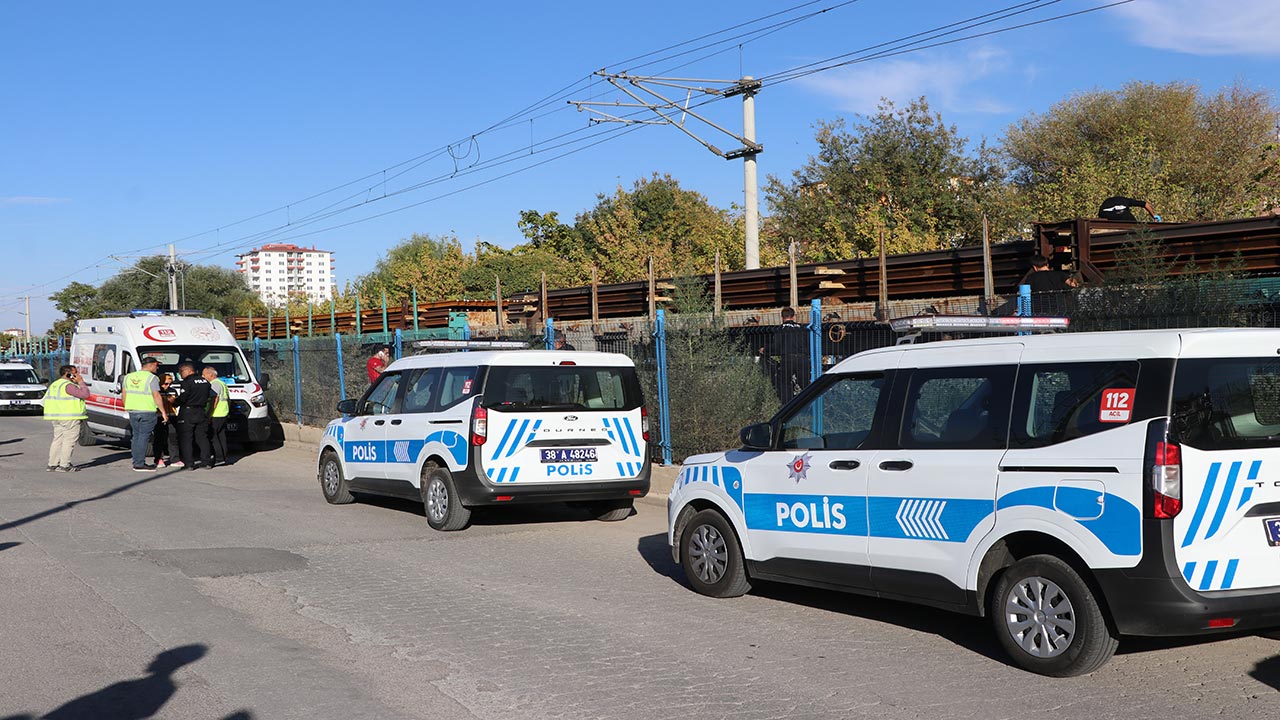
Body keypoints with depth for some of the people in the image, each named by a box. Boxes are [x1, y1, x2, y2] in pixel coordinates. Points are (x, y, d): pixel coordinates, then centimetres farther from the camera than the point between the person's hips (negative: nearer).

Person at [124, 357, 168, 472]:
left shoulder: (128, 376, 13)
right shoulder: (152, 378, -8)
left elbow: (124, 394, 17)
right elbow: (157, 396, -13)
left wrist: (127, 408, 27)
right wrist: (164, 412, -9)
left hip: (132, 411, 7)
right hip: (147, 411, -7)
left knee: (136, 436, 14)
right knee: (143, 437, -4)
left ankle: (136, 462, 16)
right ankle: (140, 465, -6)